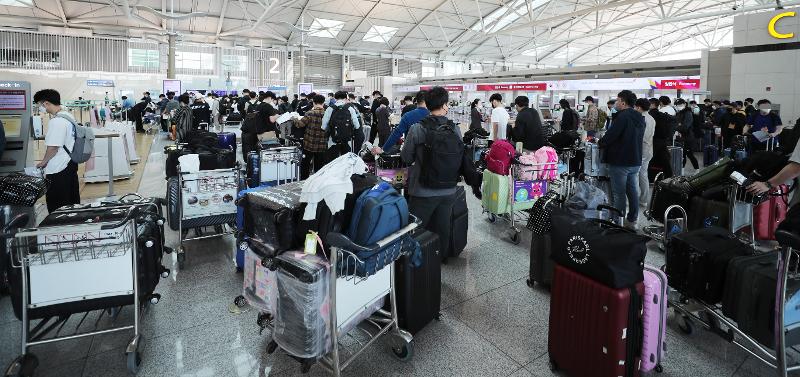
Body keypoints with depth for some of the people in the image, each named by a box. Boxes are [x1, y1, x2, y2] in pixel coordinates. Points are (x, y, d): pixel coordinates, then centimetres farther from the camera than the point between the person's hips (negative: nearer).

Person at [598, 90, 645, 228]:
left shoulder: (623, 116, -17)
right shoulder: (640, 118, 12)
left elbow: (610, 135, -21)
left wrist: (601, 143, -1)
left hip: (620, 161, -9)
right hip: (635, 161, 9)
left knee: (618, 193, -1)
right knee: (633, 191, 14)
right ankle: (632, 220, 23)